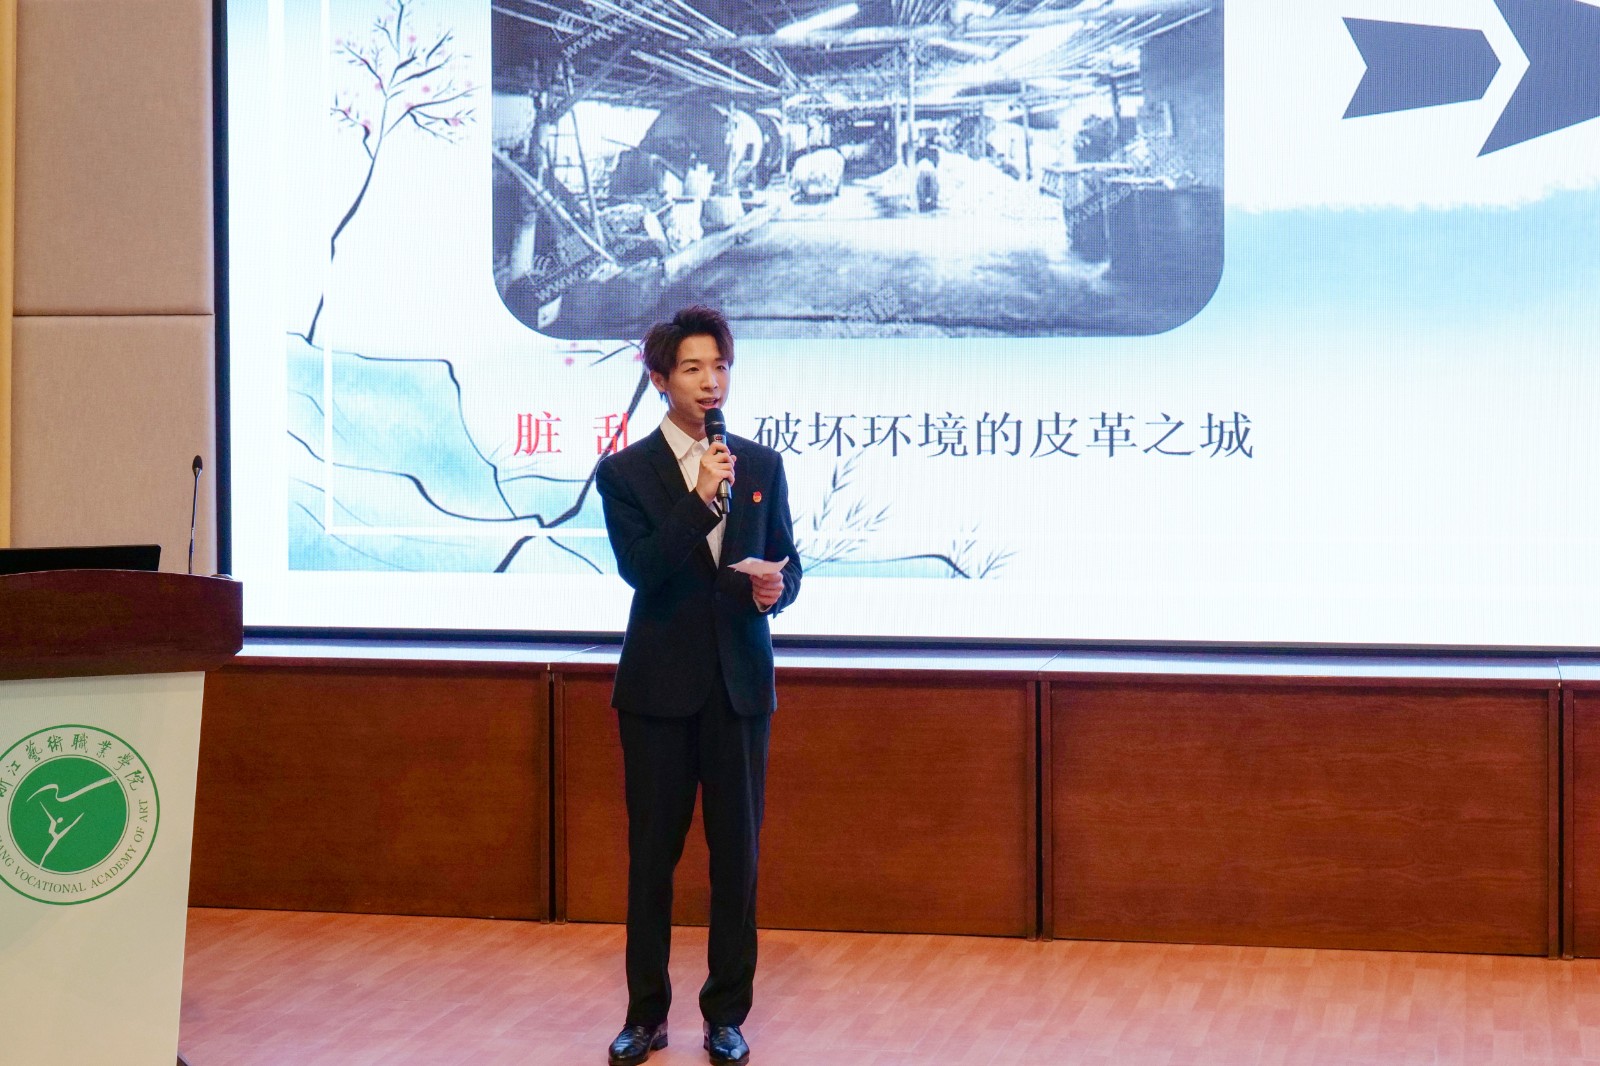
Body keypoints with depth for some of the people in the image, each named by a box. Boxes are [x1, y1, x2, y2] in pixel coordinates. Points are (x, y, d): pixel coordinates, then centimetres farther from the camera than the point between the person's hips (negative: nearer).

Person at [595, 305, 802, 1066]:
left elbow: (785, 563, 8)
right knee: (652, 853, 6)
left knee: (737, 852, 5)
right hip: (659, 686, -2)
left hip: (740, 684, 2)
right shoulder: (625, 472, -4)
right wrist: (700, 499, -26)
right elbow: (640, 569, -16)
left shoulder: (762, 466, 5)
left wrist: (775, 589, -15)